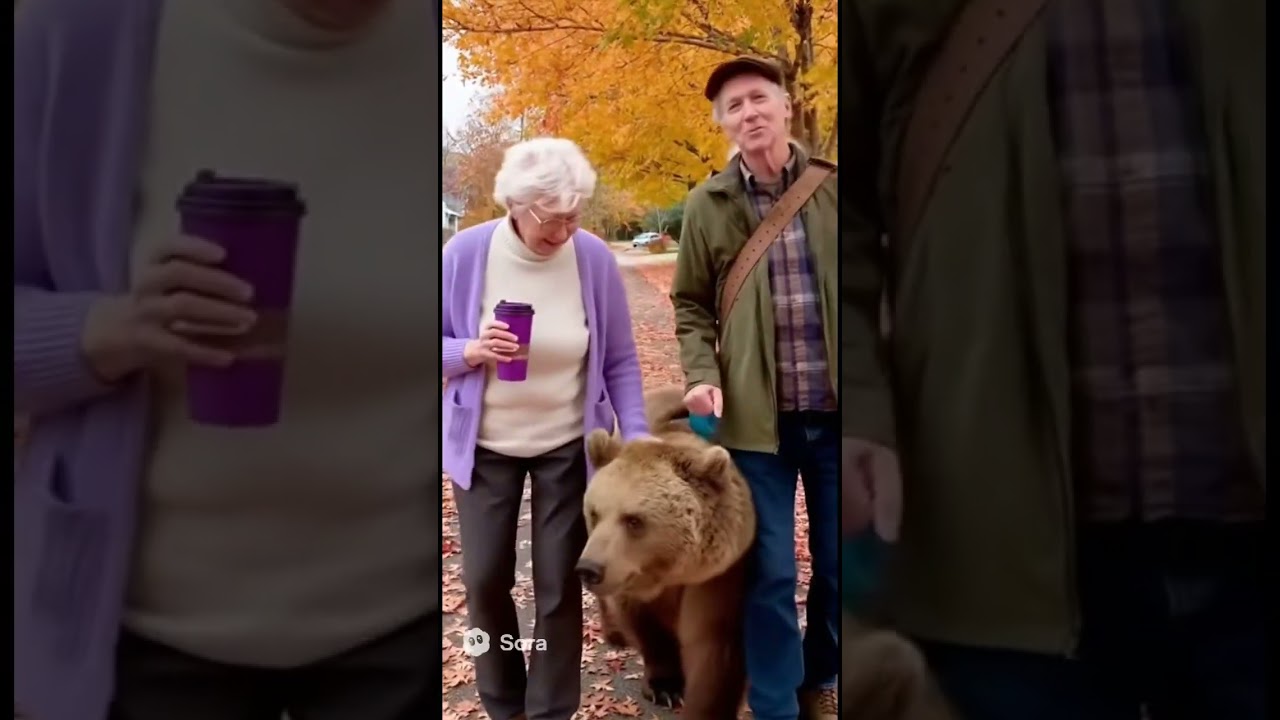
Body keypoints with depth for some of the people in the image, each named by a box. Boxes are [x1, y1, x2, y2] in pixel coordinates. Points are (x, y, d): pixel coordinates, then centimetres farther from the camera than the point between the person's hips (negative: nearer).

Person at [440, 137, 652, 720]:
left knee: (560, 584, 5)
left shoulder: (594, 258, -12)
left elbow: (620, 361, -5)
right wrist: (471, 351, -25)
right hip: (484, 446, 1)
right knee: (484, 578, 6)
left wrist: (635, 437, -14)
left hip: (568, 447, 0)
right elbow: (441, 346, -4)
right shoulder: (465, 253, -13)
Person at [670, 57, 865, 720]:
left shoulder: (830, 188, 2)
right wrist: (702, 375, -8)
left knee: (837, 565, 13)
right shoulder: (707, 205, 2)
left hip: (833, 413, 1)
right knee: (769, 572, 6)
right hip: (756, 416, -1)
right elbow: (690, 305, 8)